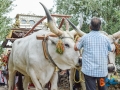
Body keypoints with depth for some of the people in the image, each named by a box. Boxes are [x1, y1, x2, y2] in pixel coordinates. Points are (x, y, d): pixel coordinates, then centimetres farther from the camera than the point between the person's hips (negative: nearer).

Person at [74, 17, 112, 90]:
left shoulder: (85, 37, -4)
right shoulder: (105, 38, 1)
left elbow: (76, 48, 10)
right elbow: (110, 50, 17)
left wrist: (78, 41, 29)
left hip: (89, 70, -2)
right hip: (102, 70, 2)